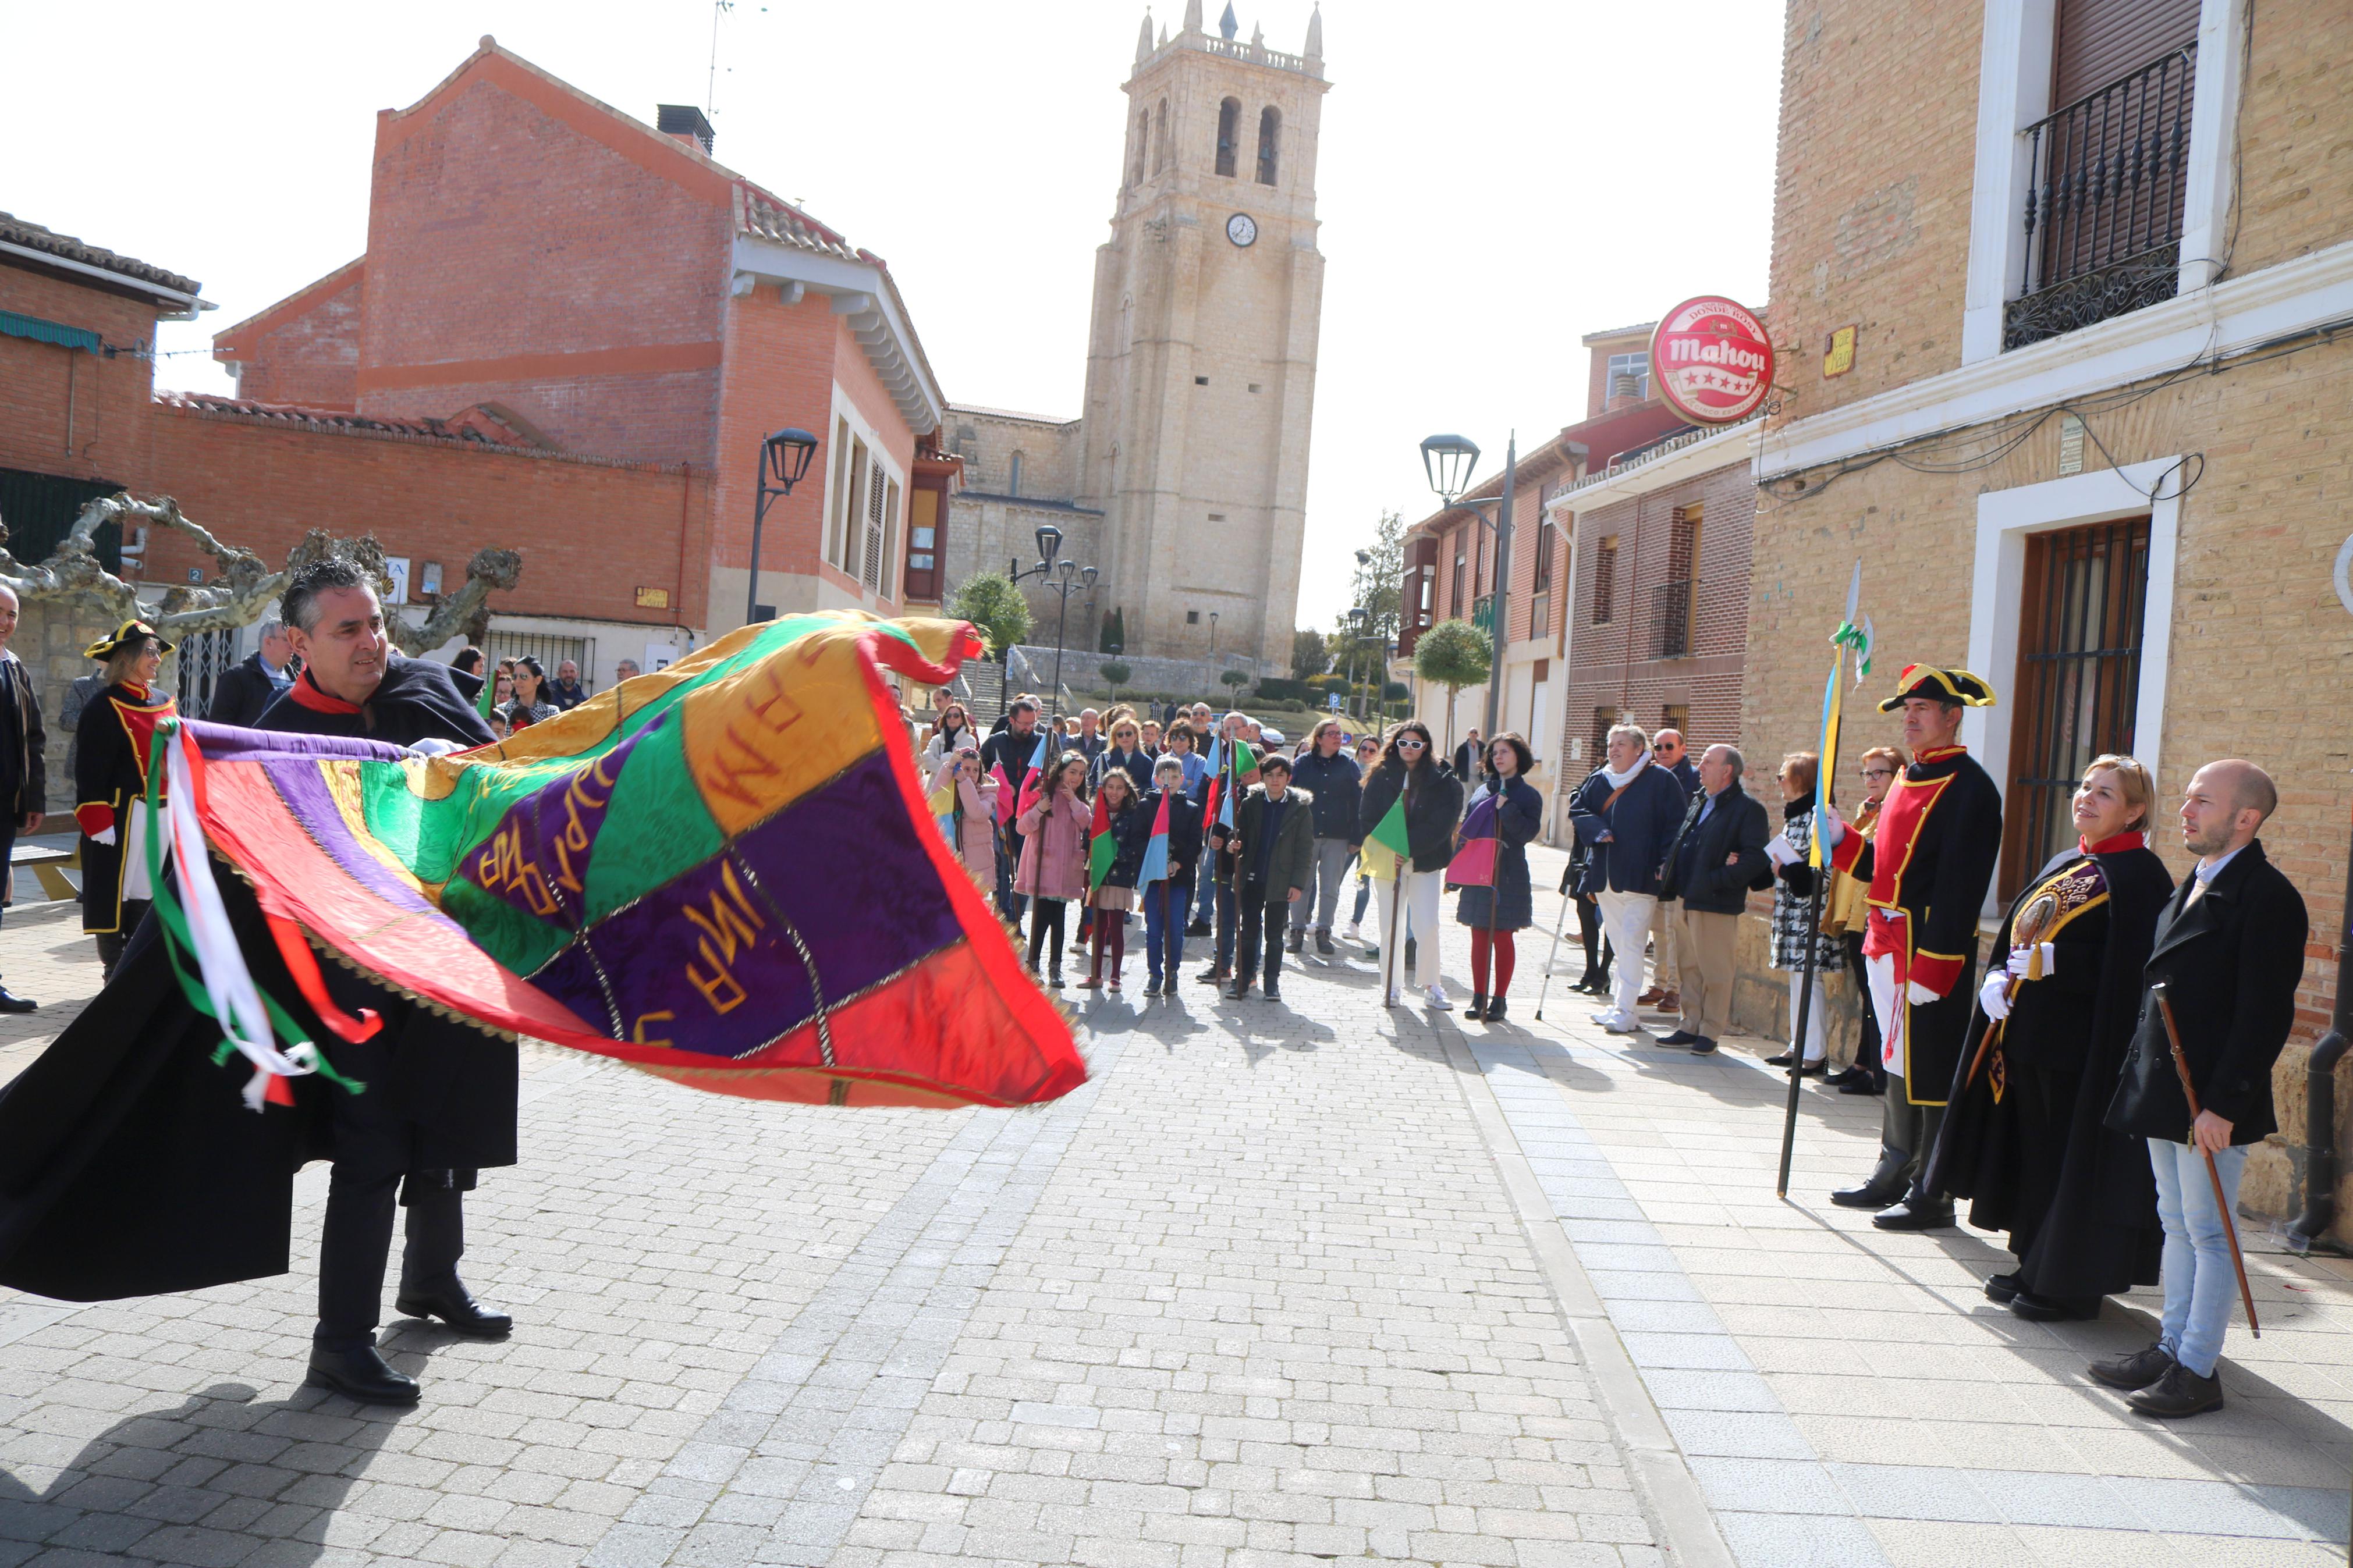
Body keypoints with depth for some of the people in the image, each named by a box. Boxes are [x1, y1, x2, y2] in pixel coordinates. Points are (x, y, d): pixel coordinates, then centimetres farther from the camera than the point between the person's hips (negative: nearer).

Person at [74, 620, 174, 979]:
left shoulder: (165, 703, 12)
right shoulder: (105, 708, -9)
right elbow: (90, 771, -12)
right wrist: (99, 824, -17)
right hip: (123, 818, -7)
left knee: (148, 893, 12)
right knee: (115, 895, 0)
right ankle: (115, 974, 9)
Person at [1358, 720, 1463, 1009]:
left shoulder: (1442, 780, -1)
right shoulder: (1382, 777, 4)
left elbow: (1440, 824, -9)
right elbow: (1368, 818, 1)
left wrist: (1407, 846, -17)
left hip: (1426, 862, -2)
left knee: (1427, 926, -6)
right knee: (1390, 926, 4)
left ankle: (1431, 984, 10)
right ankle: (1392, 987, 14)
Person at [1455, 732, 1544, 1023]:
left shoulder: (1528, 794, -1)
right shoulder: (1482, 791, 13)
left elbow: (1529, 833, -12)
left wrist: (1507, 809, -21)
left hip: (1508, 876, -4)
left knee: (1503, 937, 2)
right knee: (1479, 936, 6)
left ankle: (1498, 1000, 9)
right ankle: (1479, 998, 14)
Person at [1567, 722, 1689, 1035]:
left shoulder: (1661, 780, -3)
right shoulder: (1599, 780, 13)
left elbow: (1676, 825, -5)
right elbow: (1577, 809, 10)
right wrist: (1597, 830, -10)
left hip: (1639, 876, -6)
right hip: (1605, 875, 6)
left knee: (1631, 942, -10)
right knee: (1618, 943, 12)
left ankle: (1625, 1012, -9)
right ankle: (1621, 1006, 19)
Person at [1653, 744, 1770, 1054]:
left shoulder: (1748, 808, -10)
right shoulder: (1698, 801, 16)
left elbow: (1754, 859, -18)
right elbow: (1678, 839, 26)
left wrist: (1716, 880, -20)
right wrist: (1666, 865, 10)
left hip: (1715, 904, -8)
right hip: (1685, 899, 8)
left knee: (1715, 972, 0)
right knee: (1690, 968, 14)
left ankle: (1710, 1032, 9)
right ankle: (1690, 1026, 22)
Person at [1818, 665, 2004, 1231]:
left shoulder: (1968, 787, -14)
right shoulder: (1909, 779, 15)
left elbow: (1959, 887, -20)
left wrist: (1930, 969, -23)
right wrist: (1842, 840, 2)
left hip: (1931, 950, -9)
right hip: (1887, 945, 9)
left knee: (1930, 1072, -1)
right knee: (1897, 1063, 17)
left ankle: (1933, 1195, 8)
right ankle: (1895, 1172, 29)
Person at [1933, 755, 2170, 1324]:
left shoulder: (2140, 876, -11)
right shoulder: (2064, 864, 15)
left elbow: (2130, 968, -19)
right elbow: (2017, 934, 17)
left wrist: (2053, 962, -25)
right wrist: (1999, 977, -1)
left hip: (2083, 1044, -8)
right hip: (2029, 1034, 8)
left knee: (2075, 1159, 0)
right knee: (2033, 1150, 14)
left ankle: (2072, 1284, 11)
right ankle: (2036, 1265, 26)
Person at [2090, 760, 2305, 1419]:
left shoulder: (2268, 898, -16)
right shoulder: (2193, 887, 13)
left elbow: (2265, 1014, -20)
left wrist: (2223, 1105, -21)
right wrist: (2146, 1080, 16)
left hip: (2213, 1103, -9)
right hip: (2166, 1092, 9)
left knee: (2209, 1233, 2)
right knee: (2177, 1225, 17)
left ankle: (2198, 1370, 11)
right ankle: (2171, 1348, 27)